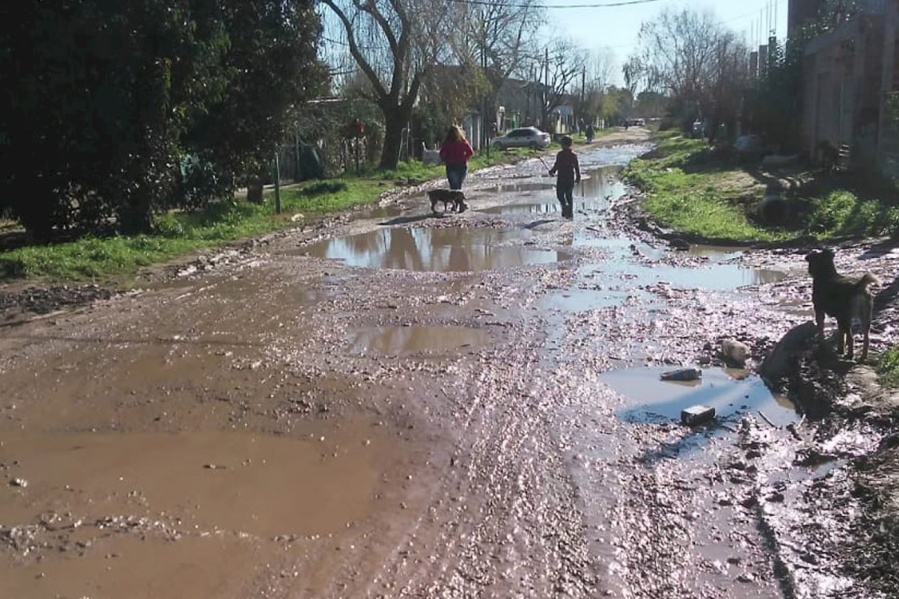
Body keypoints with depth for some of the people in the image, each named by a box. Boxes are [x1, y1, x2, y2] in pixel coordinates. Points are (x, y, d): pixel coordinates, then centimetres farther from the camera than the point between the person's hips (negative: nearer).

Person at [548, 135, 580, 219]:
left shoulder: (560, 154, -12)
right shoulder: (574, 155, 4)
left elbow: (556, 165, -11)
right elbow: (577, 167, 8)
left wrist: (552, 171, 7)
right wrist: (578, 177, 17)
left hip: (561, 178, -5)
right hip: (571, 179, 5)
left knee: (560, 194, 6)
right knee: (569, 196, 14)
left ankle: (565, 205, -21)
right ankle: (570, 213, 16)